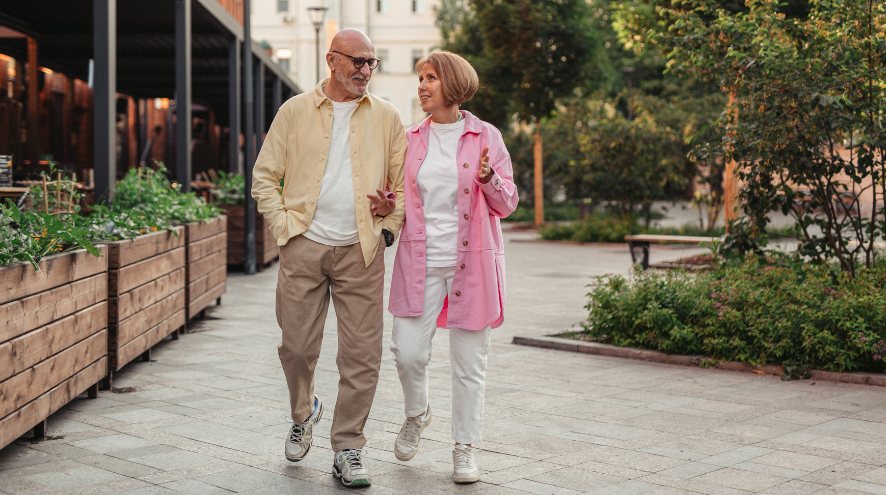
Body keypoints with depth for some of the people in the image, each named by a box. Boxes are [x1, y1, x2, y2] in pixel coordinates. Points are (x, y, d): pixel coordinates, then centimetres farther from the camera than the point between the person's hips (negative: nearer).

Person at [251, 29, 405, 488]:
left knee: (362, 354, -2)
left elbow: (404, 181, 13)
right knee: (296, 346, 4)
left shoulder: (386, 117, 8)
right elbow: (264, 176, 8)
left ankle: (348, 450, 9)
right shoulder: (295, 111, 6)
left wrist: (389, 227, 1)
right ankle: (303, 413, 35)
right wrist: (283, 226, -1)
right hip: (304, 247, 0)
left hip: (361, 252, 1)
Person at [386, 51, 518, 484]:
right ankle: (416, 415, 27)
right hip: (420, 263, 2)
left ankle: (465, 447, 18)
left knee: (469, 361, 3)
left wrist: (488, 178, -16)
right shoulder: (411, 139, 9)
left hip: (471, 264, -2)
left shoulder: (486, 137, 1)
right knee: (408, 351, -5)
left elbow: (507, 204, 3)